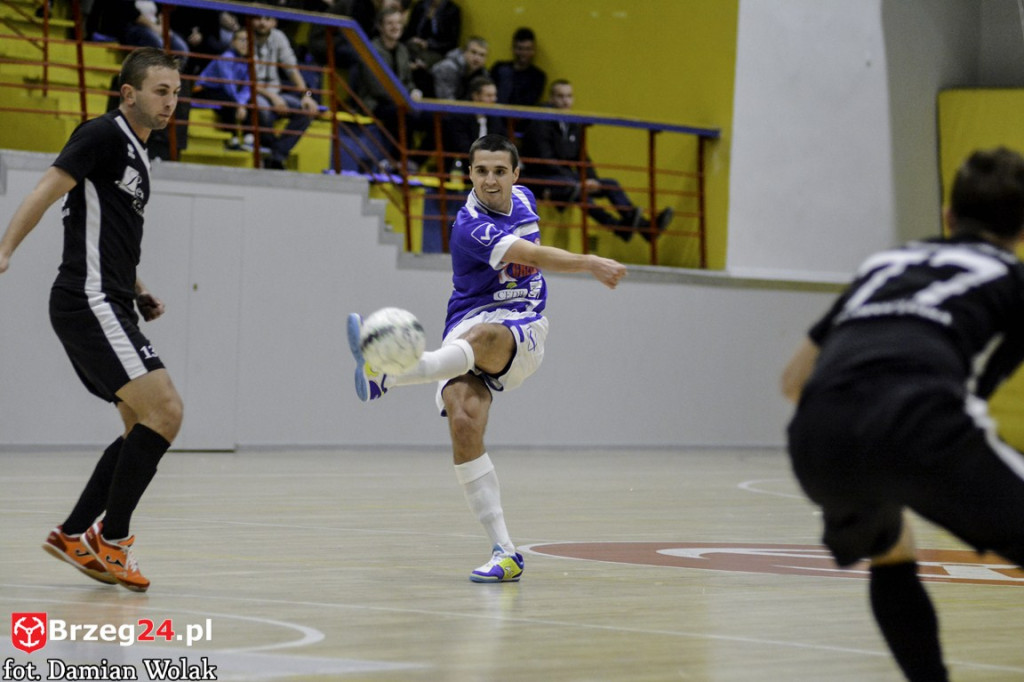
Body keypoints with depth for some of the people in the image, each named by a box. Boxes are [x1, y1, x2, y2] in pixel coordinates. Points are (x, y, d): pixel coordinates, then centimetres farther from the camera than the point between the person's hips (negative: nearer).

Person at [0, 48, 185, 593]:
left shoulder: (136, 154, 21)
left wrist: (137, 293, 20)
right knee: (163, 411, -17)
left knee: (146, 428, 12)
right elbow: (47, 190, -17)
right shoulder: (104, 134, -7)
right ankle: (111, 538, -10)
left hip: (109, 308, 10)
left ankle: (74, 534, 14)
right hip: (89, 303, -10)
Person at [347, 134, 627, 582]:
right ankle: (504, 552, -24)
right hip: (466, 334, -3)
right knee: (464, 423, -28)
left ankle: (382, 375, -58)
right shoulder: (471, 227, -13)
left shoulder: (522, 199, 10)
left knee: (481, 335, -36)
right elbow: (536, 256, -28)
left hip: (520, 333, 3)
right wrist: (588, 264, -39)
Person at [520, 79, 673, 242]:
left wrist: (592, 180, -6)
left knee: (610, 184, -6)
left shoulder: (574, 125, 15)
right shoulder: (541, 125, -8)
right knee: (572, 186, -37)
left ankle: (644, 227, -22)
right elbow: (545, 162, -17)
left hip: (568, 178, 8)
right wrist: (579, 182, -23)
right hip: (543, 181, -8)